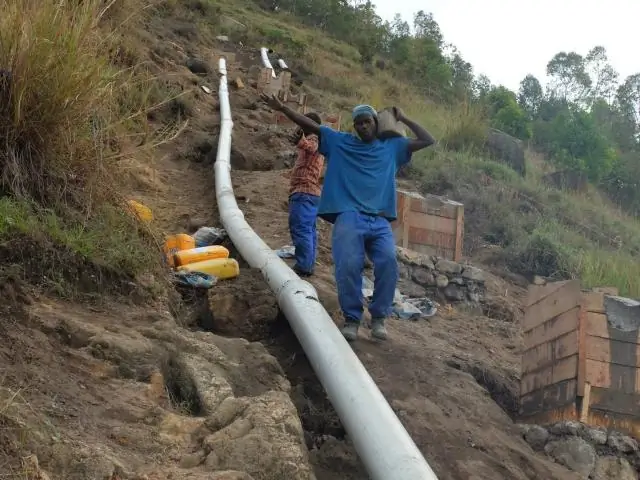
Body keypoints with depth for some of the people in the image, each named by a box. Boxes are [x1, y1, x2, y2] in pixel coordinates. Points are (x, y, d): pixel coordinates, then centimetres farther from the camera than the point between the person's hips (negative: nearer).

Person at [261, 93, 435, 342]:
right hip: (349, 217, -1)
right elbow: (311, 125, 16)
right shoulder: (340, 142, 18)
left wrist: (403, 119, 20)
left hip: (380, 221, 1)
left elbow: (428, 141, 22)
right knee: (348, 265, -25)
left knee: (388, 262, -25)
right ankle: (351, 318, -8)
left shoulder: (392, 146, 20)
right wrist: (282, 108, 11)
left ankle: (379, 317, -9)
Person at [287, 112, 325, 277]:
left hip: (304, 192, -11)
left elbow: (309, 146, -37)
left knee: (300, 229, -15)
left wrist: (301, 141, -58)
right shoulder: (315, 142, 25)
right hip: (313, 192, 11)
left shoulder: (313, 139, -10)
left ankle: (303, 266, -20)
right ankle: (308, 265, 11)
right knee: (309, 230, 10)